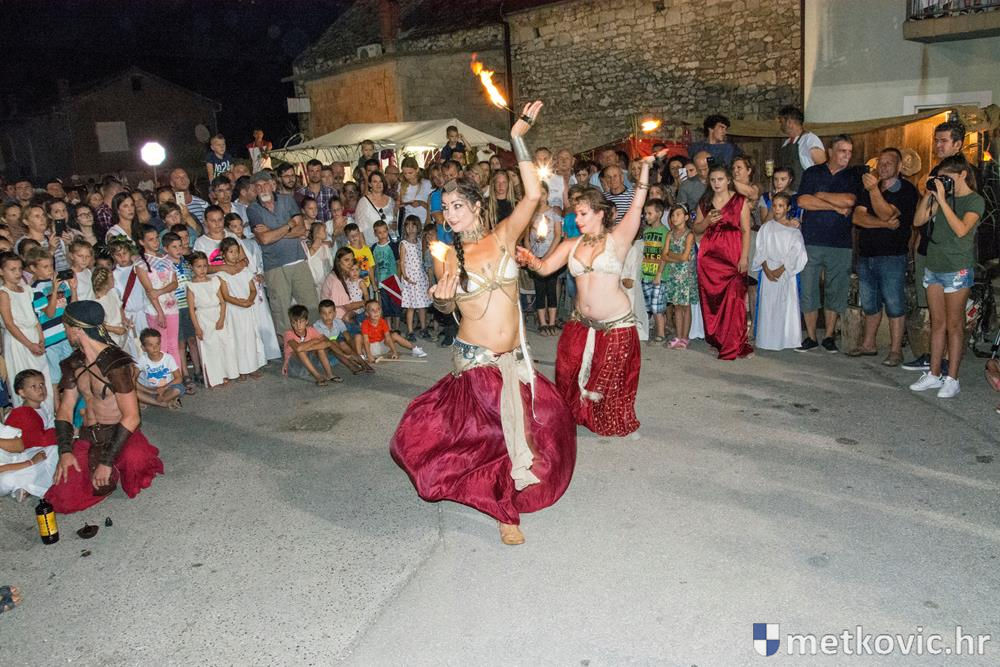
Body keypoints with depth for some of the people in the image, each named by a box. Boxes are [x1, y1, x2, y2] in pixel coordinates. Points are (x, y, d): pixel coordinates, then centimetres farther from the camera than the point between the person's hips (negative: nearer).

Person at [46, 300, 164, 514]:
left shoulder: (116, 364, -18)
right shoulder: (73, 364, 5)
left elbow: (131, 418, -21)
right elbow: (65, 408, 9)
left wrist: (107, 462, -23)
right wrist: (65, 452, -7)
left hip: (120, 434, -5)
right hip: (88, 438, 6)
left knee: (134, 459, -40)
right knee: (64, 500, -13)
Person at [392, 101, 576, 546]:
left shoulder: (503, 238, -3)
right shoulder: (446, 257, -4)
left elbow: (533, 196, -14)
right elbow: (446, 306, 8)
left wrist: (518, 139, -15)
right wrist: (441, 298, -16)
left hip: (513, 356, 2)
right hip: (475, 359, -2)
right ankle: (506, 511, 24)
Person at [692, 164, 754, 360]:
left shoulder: (740, 201, 3)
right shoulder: (704, 202, 14)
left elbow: (746, 231, -2)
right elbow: (695, 229, 16)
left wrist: (744, 257, -10)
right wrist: (707, 221, -5)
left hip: (732, 255, -4)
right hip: (709, 254, 4)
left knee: (733, 300, -8)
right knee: (711, 299, 5)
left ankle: (733, 347, -2)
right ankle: (717, 341, 18)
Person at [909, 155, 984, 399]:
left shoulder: (975, 201, -6)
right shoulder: (942, 197, 10)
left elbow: (961, 229, -21)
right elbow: (918, 221, 6)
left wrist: (942, 200, -20)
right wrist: (929, 194, -2)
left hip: (957, 270, -6)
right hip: (934, 267, 6)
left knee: (954, 325, -1)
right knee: (937, 323, 10)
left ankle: (952, 379, 5)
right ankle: (934, 374, 16)